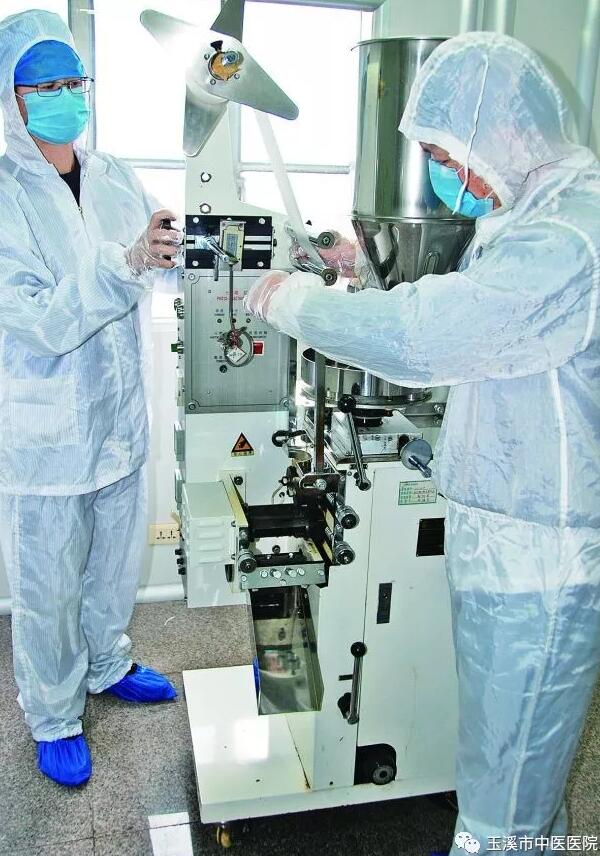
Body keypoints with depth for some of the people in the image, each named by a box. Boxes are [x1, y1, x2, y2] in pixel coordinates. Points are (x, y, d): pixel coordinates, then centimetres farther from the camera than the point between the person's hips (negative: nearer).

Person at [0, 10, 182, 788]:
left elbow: (158, 269, 4)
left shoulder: (115, 180, 2)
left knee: (116, 566, 23)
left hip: (121, 419, 5)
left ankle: (107, 665, 48)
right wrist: (126, 263, -37)